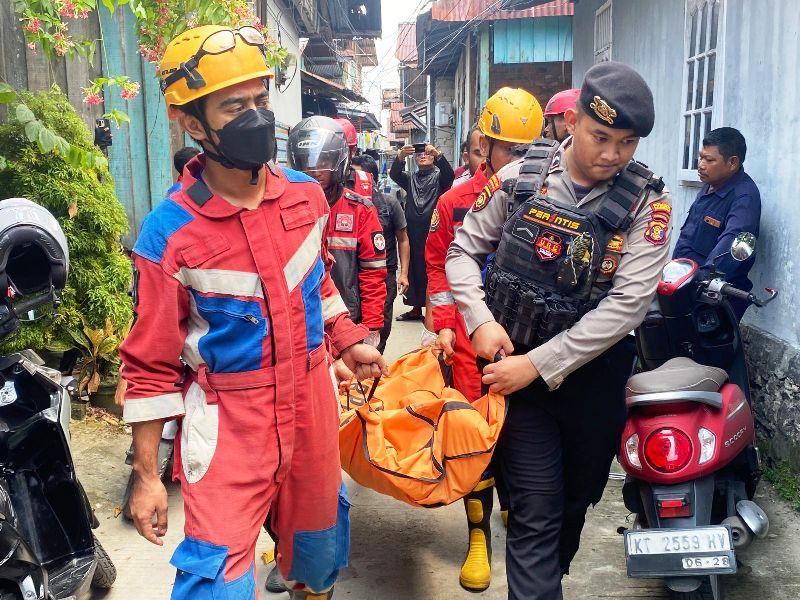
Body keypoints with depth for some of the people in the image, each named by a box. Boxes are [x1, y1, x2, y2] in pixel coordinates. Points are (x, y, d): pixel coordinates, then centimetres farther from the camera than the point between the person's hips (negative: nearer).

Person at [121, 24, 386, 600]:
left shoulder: (306, 194, -1)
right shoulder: (169, 233, -16)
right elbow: (152, 361, -10)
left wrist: (348, 341, 13)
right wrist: (146, 476, -7)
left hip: (313, 398, 5)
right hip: (229, 418, -4)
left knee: (318, 529, 22)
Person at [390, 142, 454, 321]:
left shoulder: (439, 176, 7)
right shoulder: (411, 179, 18)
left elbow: (449, 175, -16)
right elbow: (394, 174, -1)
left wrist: (438, 155, -32)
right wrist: (400, 157, -21)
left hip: (432, 231, -4)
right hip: (413, 231, 4)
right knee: (413, 269, 8)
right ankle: (416, 308, 18)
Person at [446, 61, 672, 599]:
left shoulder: (647, 202, -10)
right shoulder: (520, 177, -5)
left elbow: (628, 302, -18)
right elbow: (464, 250, 4)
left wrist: (539, 364, -22)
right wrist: (480, 320, -14)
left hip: (593, 371, 2)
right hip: (516, 364, -1)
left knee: (577, 500, 20)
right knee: (537, 511, -5)